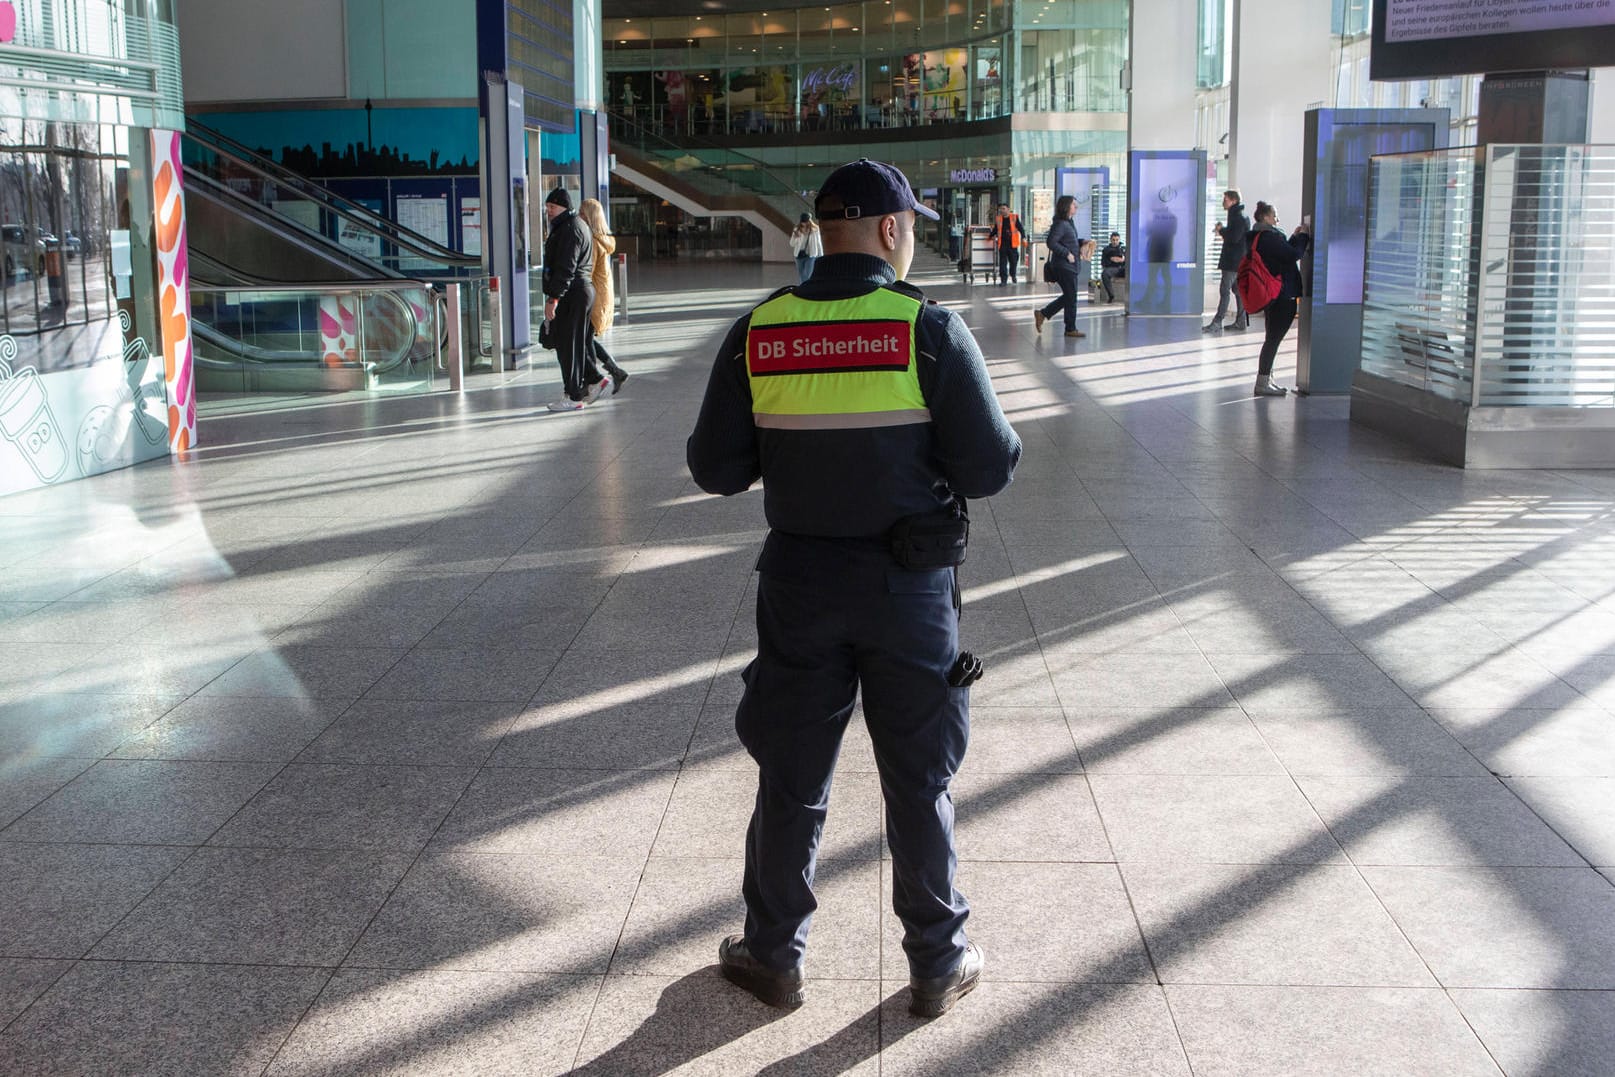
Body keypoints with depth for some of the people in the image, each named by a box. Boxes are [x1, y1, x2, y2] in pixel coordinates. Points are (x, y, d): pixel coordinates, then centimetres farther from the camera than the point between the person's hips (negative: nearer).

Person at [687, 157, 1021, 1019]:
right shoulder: (931, 331, -12)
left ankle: (773, 956, 29)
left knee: (791, 778, 16)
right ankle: (939, 965, 26)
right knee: (918, 782, 13)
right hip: (909, 585, -2)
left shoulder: (756, 334, -5)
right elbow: (990, 468, -11)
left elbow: (714, 469, -1)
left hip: (799, 583, 2)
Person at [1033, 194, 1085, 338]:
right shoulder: (1060, 224, -16)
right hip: (1064, 266, -10)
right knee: (1071, 298, -1)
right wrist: (1067, 253, -21)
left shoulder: (1069, 222, 13)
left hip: (1071, 266, 10)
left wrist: (1081, 243, 8)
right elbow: (1051, 243, -24)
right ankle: (1071, 329, 10)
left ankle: (1042, 314, 22)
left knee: (1068, 297, 16)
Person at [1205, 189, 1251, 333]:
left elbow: (1234, 237, -22)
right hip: (1239, 260, 11)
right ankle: (1241, 321, 17)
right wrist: (1223, 231, 7)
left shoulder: (1238, 217, -15)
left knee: (1225, 290, -12)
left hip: (1234, 260, -11)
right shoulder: (1240, 215, 18)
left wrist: (1221, 230, -9)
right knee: (1238, 290, 13)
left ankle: (1217, 322, -15)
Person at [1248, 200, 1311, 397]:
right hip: (1282, 296, -10)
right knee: (1274, 338, -7)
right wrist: (1303, 236, -6)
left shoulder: (1259, 237, 14)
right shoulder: (1270, 236, -17)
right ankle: (1262, 383, -6)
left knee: (1273, 338, 15)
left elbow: (1283, 253, 20)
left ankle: (1266, 379, 20)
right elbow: (1294, 255, -19)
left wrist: (1294, 237, 15)